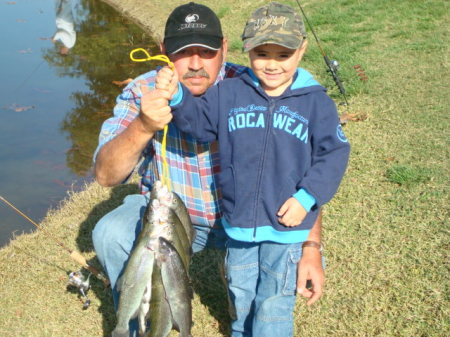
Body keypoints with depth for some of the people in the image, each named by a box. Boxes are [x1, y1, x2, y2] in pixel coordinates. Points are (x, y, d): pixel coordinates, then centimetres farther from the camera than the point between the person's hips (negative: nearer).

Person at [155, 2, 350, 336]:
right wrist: (176, 96, -25)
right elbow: (198, 118, -4)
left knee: (274, 306, 6)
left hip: (287, 225, -3)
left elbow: (334, 154, -7)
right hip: (239, 223, 3)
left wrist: (307, 197, -17)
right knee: (241, 295, 24)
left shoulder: (316, 102, -8)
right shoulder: (229, 94, -2)